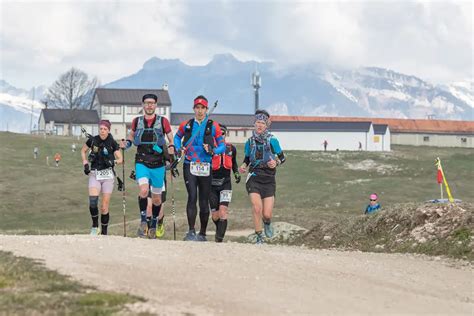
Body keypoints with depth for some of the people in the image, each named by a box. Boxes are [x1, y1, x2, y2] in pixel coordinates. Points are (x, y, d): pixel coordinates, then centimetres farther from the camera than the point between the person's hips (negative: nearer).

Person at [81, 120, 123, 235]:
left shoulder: (112, 143, -3)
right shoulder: (92, 140, 0)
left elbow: (120, 159, 2)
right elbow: (83, 151, 17)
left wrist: (113, 161, -18)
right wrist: (85, 163, 3)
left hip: (107, 175, -1)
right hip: (94, 174, 1)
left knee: (104, 207, -1)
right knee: (93, 202, -19)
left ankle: (104, 232, 12)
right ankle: (95, 226, 1)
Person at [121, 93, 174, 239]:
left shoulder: (163, 121, 0)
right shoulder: (137, 121, 6)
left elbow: (172, 139, 8)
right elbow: (131, 135, 23)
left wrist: (171, 148, -13)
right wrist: (127, 143, 2)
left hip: (158, 164, 0)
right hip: (141, 162, 0)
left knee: (156, 198, 9)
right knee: (143, 190, -23)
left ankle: (153, 225, 28)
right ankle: (143, 221, -8)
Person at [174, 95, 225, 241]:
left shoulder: (213, 126, 3)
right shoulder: (186, 125, 8)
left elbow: (222, 146, 4)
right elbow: (177, 137, 26)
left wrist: (213, 151, -16)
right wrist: (179, 148, 7)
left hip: (206, 167, 0)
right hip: (189, 166, 0)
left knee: (204, 201, 6)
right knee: (192, 197, -15)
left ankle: (202, 234, 18)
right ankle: (191, 231, -15)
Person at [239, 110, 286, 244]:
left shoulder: (272, 140, -4)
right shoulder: (250, 142, 5)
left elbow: (282, 157, 5)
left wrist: (276, 163, -16)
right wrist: (243, 166, -3)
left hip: (268, 180, -1)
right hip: (254, 178, 1)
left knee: (267, 214, -5)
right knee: (257, 207, -19)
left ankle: (267, 223, 34)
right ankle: (259, 237, -2)